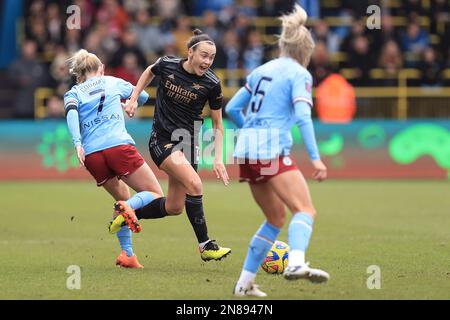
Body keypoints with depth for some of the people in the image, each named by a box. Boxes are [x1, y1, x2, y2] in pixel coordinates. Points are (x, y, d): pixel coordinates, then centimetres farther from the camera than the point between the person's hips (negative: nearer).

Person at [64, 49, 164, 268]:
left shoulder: (73, 93, 18)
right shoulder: (113, 82, 19)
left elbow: (71, 112, -4)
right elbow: (143, 96, 30)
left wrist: (78, 144, -14)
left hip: (91, 155, 3)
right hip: (119, 146, -3)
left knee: (123, 198, 23)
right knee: (155, 194, 5)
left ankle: (127, 254, 10)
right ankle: (128, 207, -28)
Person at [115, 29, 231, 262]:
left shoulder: (211, 84, -8)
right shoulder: (167, 65, -10)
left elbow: (217, 125, 2)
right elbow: (149, 72, 16)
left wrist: (218, 159, -7)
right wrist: (133, 99, 8)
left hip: (187, 142, 4)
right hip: (161, 140, -4)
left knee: (174, 208, 5)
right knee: (194, 184, -25)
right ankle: (205, 246, -17)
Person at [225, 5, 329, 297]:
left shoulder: (262, 71, 19)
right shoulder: (299, 74, -1)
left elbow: (232, 108, 22)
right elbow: (303, 116, -15)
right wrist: (315, 158, -19)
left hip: (247, 151, 8)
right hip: (273, 152, -8)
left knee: (276, 218, 18)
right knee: (306, 211, -16)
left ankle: (245, 282, 16)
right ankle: (296, 263, -45)